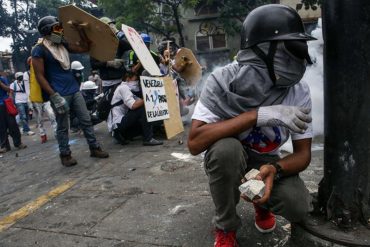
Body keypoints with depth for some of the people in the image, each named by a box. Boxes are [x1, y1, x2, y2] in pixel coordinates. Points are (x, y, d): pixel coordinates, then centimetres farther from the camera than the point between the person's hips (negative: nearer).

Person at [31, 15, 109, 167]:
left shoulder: (63, 45, 13)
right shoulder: (39, 50, -7)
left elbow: (85, 48, 16)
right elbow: (40, 76, -12)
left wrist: (80, 30, 7)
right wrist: (54, 96, -19)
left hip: (74, 90, 7)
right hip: (60, 94, -6)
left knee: (86, 121, 7)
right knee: (63, 127, 4)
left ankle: (94, 148, 16)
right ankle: (65, 155, 17)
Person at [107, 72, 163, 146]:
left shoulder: (125, 88, 22)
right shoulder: (123, 87, -9)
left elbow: (136, 103, 16)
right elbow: (133, 105, -23)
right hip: (117, 123, -10)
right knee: (143, 109, -19)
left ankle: (121, 135, 12)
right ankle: (148, 139, -20)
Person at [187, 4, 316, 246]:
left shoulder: (299, 91, -18)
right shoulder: (223, 80, -27)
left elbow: (303, 153, -12)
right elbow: (195, 143, -35)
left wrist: (274, 170, -35)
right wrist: (257, 115, -41)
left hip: (267, 161, 2)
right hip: (227, 158, -1)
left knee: (298, 208, -24)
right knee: (226, 147, -36)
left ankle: (263, 203, 15)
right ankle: (226, 228, -9)